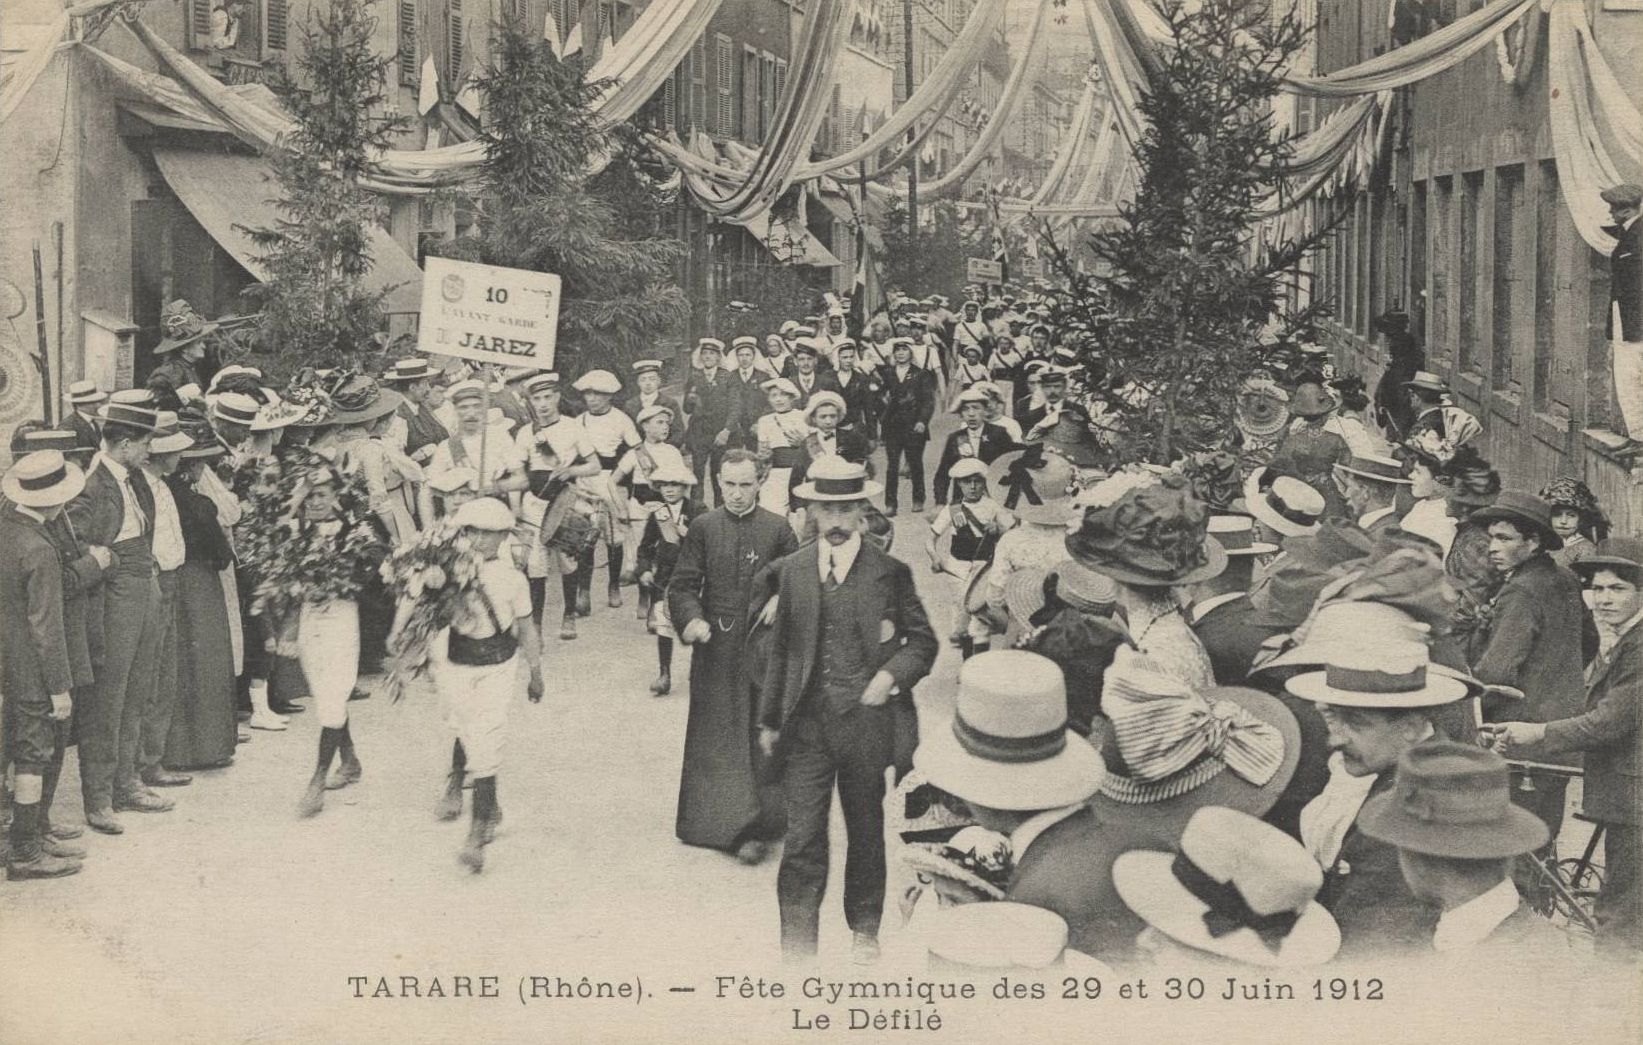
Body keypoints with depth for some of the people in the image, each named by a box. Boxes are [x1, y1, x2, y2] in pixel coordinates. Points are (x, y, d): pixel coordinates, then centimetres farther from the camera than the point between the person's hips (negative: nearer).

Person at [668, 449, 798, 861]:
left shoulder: (777, 529, -2)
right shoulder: (702, 527, 2)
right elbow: (682, 584, 2)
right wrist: (690, 618, -15)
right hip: (713, 645, 2)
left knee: (758, 734, -2)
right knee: (711, 735, 11)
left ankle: (753, 828, 1)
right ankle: (709, 817, 25)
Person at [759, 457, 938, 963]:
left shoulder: (890, 572, -3)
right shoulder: (791, 570, 4)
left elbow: (923, 641, 5)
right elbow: (780, 650, 11)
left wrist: (892, 674, -13)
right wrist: (770, 720, 13)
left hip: (867, 723, -1)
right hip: (806, 725, 1)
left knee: (866, 831, 14)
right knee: (802, 838, -4)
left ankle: (864, 929, 33)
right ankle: (797, 944, 4)